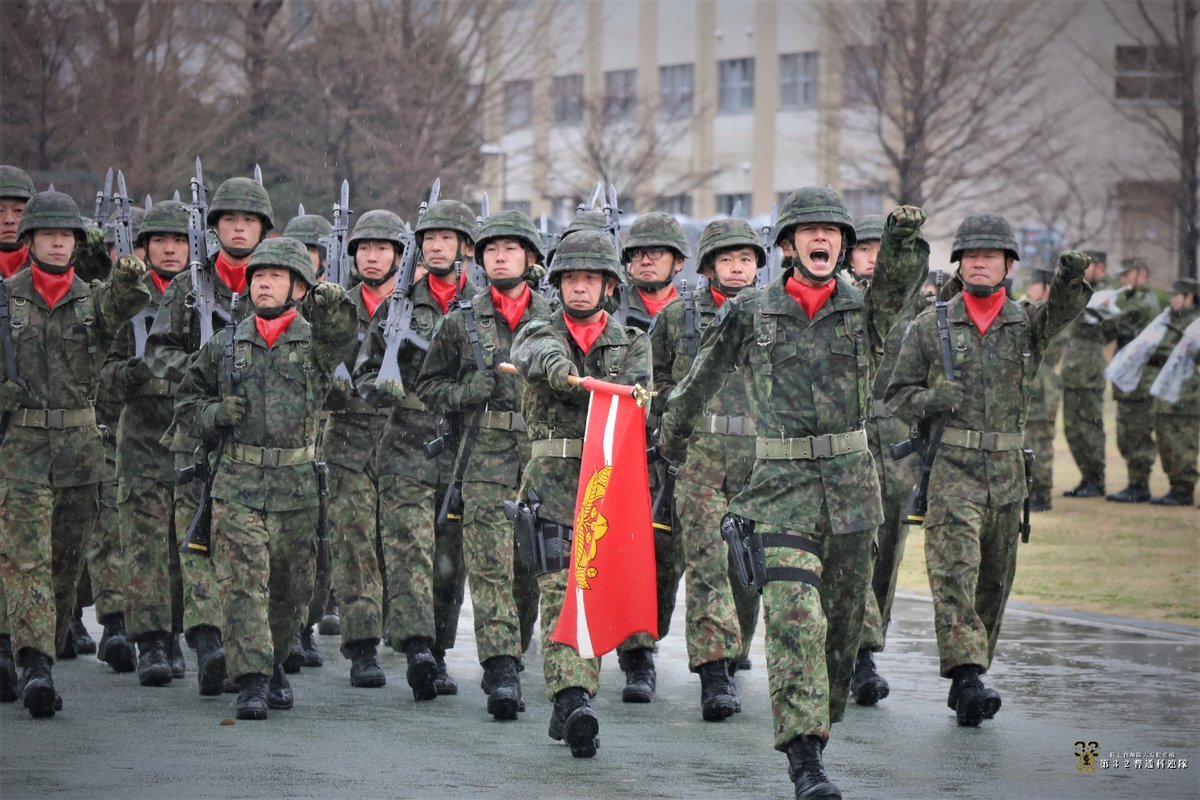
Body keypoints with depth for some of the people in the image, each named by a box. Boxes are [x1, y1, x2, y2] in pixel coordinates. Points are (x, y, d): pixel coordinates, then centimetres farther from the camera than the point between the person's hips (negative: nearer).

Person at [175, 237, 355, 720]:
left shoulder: (316, 341, 2)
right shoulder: (226, 344, 8)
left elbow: (342, 330, -22)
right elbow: (187, 398, 16)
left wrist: (330, 303, -45)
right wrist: (214, 414, -6)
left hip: (297, 487, 0)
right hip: (237, 485, 0)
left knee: (291, 589, 10)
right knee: (242, 583, -10)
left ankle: (274, 665, 31)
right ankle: (252, 682, -12)